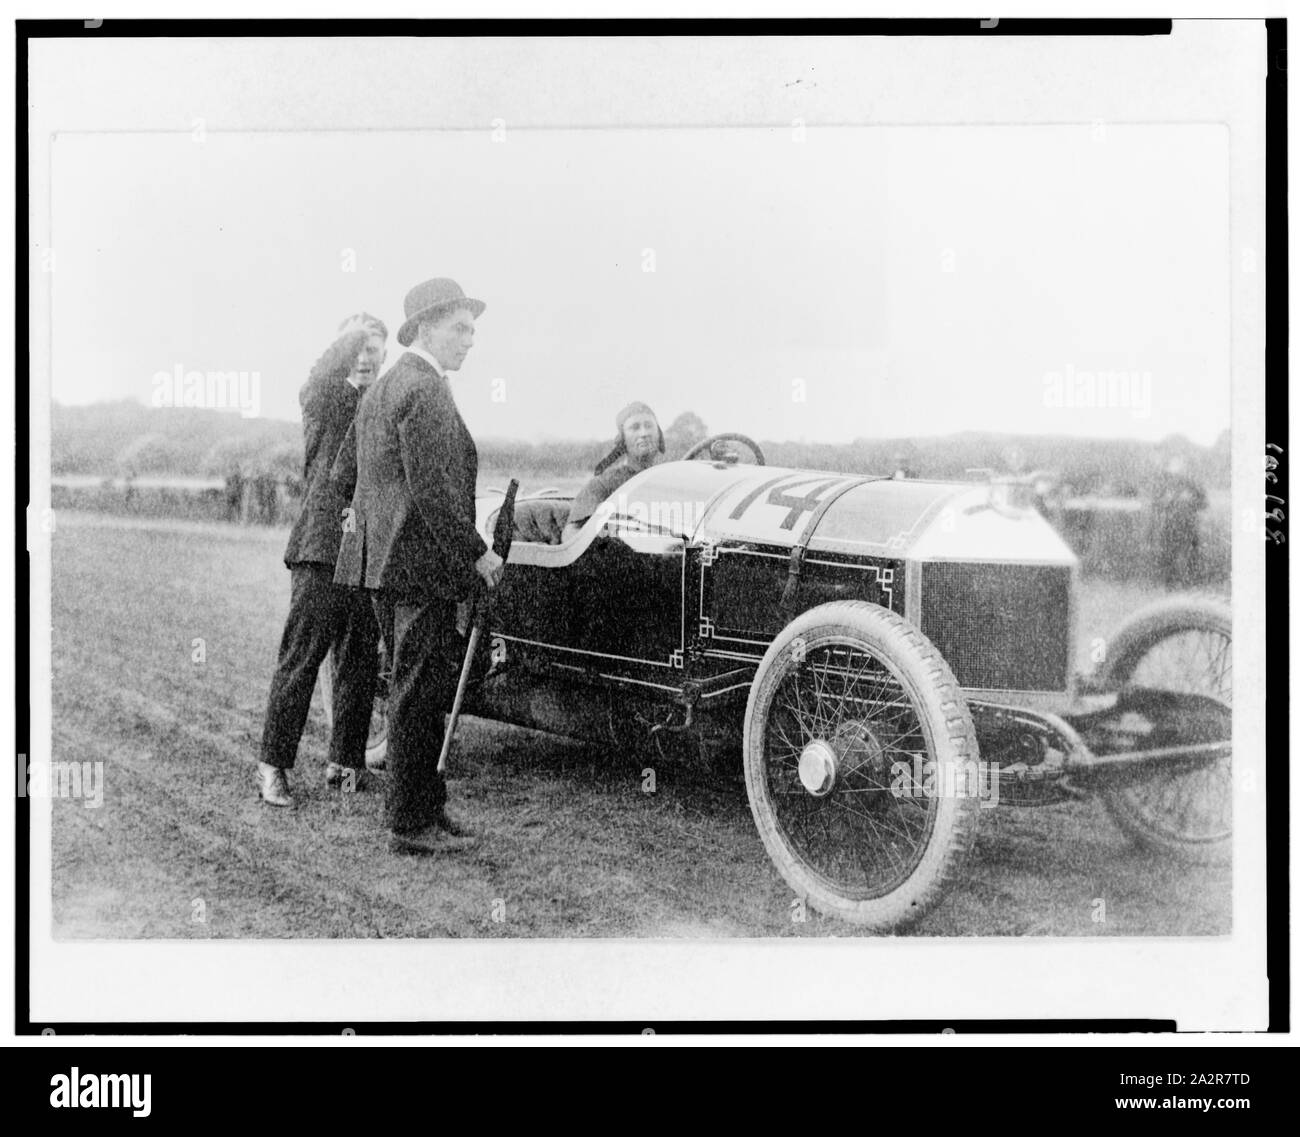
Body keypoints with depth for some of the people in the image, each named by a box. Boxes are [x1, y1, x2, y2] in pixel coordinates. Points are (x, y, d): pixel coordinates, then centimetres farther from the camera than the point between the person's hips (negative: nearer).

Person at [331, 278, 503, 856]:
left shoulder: (381, 388, 17)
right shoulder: (425, 391, -15)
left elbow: (344, 471, 22)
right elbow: (432, 488, -21)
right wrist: (477, 552, -16)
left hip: (382, 561, 10)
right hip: (421, 564, -10)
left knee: (413, 689, 17)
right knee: (419, 694, -3)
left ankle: (425, 807, 26)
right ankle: (411, 824, 4)